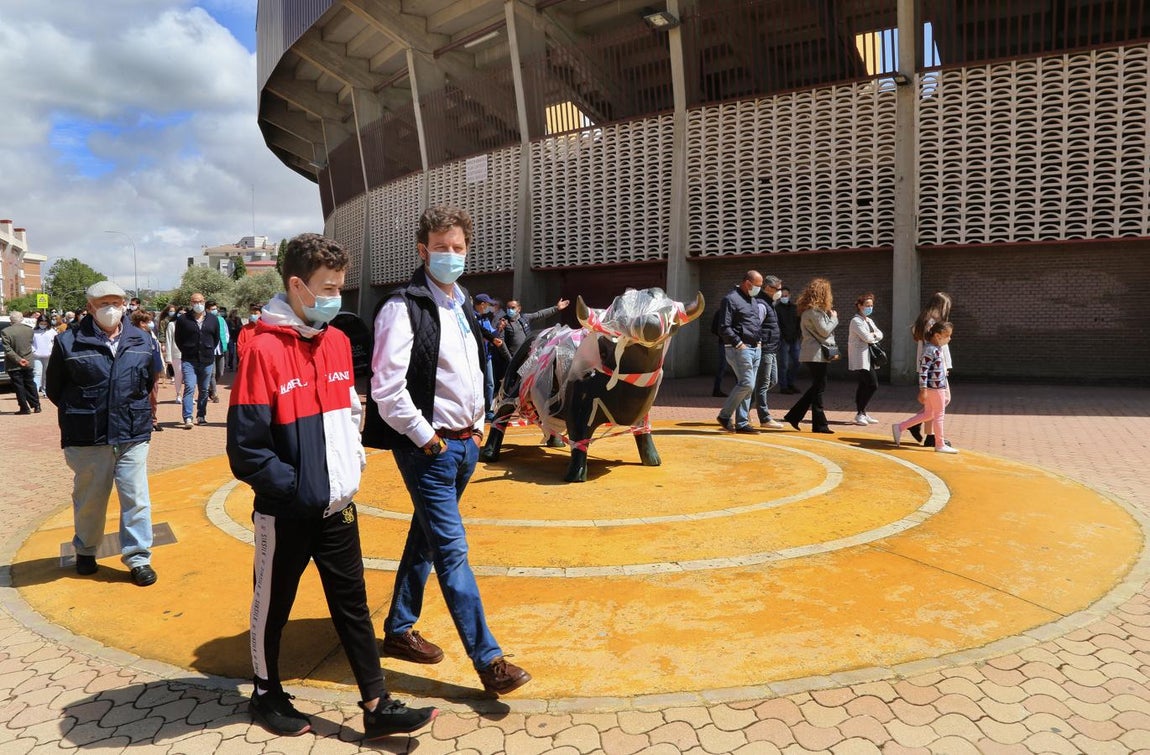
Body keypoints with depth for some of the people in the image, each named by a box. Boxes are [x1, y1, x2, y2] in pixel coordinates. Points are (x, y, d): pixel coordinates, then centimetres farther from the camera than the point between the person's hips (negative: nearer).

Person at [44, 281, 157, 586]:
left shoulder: (141, 341, 1)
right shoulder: (69, 342, -7)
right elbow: (53, 387, 4)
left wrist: (132, 409, 12)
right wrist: (79, 414, 6)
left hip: (133, 436, 2)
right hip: (87, 439, -1)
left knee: (136, 499, 3)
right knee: (89, 498, 15)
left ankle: (138, 558, 15)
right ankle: (85, 551, 37)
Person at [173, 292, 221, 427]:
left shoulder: (213, 319, 7)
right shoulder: (183, 319, 1)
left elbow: (216, 338, 16)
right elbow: (178, 339, 9)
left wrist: (210, 351, 11)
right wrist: (186, 352, 6)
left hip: (207, 360, 3)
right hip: (189, 360, -3)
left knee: (204, 390, 10)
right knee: (189, 387, -13)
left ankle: (201, 416, 21)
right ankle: (187, 418, -15)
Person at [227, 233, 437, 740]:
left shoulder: (338, 341, 4)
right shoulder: (264, 349, -16)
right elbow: (246, 446, -17)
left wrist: (354, 460, 5)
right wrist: (295, 488, -16)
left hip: (337, 506, 6)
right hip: (285, 513, -6)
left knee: (353, 604, 11)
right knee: (273, 607, 15)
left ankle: (377, 707, 19)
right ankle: (267, 695, 37)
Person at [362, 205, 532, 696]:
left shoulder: (462, 307, 14)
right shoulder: (403, 309, -13)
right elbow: (387, 388, -20)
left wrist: (478, 425, 14)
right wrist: (424, 437, -15)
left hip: (464, 443, 8)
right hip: (428, 448, -8)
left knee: (425, 539, 17)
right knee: (452, 550, -5)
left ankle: (399, 629, 33)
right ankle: (488, 659, 1)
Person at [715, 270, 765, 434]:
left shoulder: (752, 300, 20)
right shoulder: (731, 299, -9)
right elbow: (724, 328, -15)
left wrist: (758, 341, 14)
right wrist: (739, 344, -17)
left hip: (754, 349, 9)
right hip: (739, 349, -9)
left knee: (748, 386, 7)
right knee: (746, 384, -14)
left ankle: (741, 423, 12)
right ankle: (725, 415, 0)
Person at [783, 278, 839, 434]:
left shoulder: (811, 309, 17)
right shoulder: (815, 311, -14)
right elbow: (825, 331, -16)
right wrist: (834, 318, -2)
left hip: (814, 354, 10)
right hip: (816, 354, -10)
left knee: (816, 387, 14)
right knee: (818, 388, -4)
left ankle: (794, 415, 14)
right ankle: (819, 424, 3)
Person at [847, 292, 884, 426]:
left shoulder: (869, 321, 20)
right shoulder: (856, 321, -10)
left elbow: (880, 334, 11)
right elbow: (867, 337, -18)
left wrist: (873, 334, -9)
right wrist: (875, 336, 1)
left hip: (868, 358, 9)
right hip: (860, 358, -9)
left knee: (863, 385, 11)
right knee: (873, 385, -13)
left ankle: (861, 413, 16)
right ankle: (860, 413, -5)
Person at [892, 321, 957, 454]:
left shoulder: (938, 349, 13)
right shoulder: (930, 350, -18)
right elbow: (923, 370, -22)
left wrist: (946, 387, 27)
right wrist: (923, 390, -23)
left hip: (940, 386, 10)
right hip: (935, 388, -10)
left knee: (928, 414, 14)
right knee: (939, 414, 1)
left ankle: (899, 427, 16)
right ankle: (940, 445, 12)